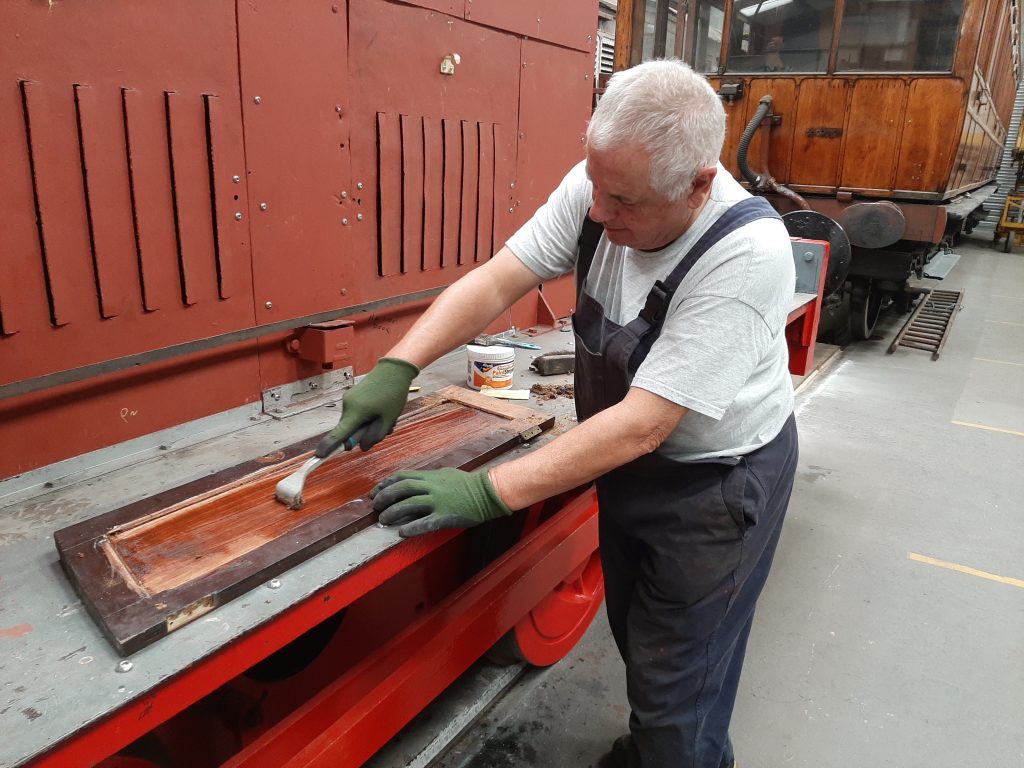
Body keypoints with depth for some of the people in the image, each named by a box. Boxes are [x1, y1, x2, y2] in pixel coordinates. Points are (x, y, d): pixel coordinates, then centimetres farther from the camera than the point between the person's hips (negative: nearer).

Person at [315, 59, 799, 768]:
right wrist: (396, 368, -27)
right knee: (634, 636, 25)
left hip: (715, 485, -6)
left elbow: (642, 424, -33)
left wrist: (489, 492, -33)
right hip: (630, 464, 6)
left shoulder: (746, 255, -32)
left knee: (674, 681, 9)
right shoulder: (599, 184, -16)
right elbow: (495, 282, -14)